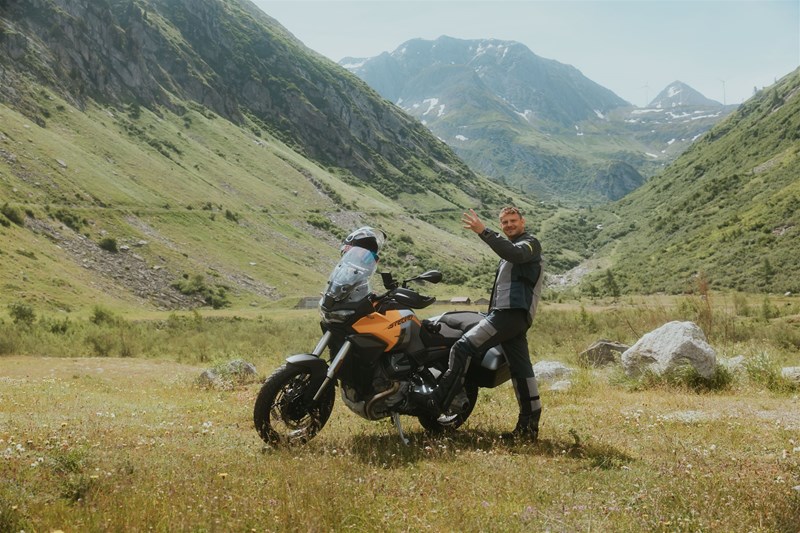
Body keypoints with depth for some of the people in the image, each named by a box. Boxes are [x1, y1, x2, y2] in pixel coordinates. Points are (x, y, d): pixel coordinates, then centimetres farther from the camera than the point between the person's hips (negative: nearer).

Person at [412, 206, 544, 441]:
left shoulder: (530, 243, 0)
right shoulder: (510, 247, 31)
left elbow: (515, 254, -25)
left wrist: (484, 232, -31)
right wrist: (490, 314, 29)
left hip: (512, 313, -10)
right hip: (509, 314, 10)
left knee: (463, 348, -17)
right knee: (521, 370, 6)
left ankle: (438, 400, -20)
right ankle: (528, 427, 6)